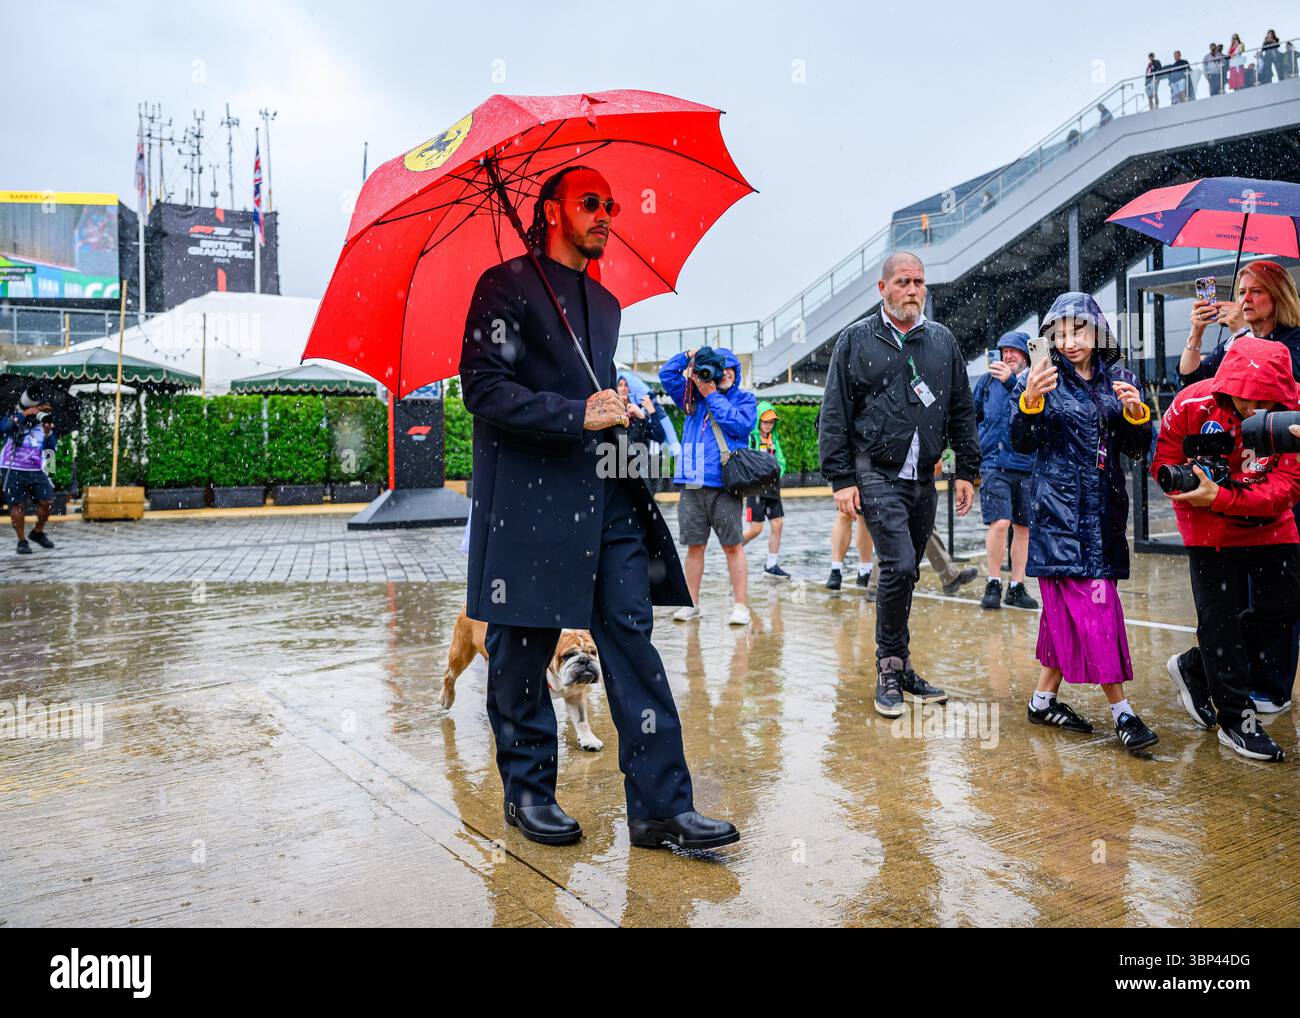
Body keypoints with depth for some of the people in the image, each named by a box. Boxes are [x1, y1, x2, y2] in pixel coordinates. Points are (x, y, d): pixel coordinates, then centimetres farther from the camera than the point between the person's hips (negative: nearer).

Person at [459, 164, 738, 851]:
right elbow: (483, 387, -10)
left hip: (605, 495, 6)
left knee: (633, 640, 0)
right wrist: (578, 414, -16)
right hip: (528, 499, -6)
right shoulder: (506, 285, 1)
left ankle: (660, 806, 3)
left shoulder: (606, 304, 23)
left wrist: (622, 412, 12)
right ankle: (527, 791, 21)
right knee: (522, 651, 3)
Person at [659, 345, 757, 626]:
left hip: (723, 483, -4)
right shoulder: (694, 397, 17)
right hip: (692, 484, 4)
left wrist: (712, 396, -6)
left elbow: (739, 424, -11)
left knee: (733, 545, -2)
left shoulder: (745, 398, 7)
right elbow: (667, 374, 16)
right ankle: (691, 603, 16)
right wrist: (688, 357, 3)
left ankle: (741, 604, 2)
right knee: (694, 545, 8)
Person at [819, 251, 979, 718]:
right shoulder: (857, 339, 0)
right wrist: (841, 479, -8)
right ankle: (891, 666, 1)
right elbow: (834, 416, -2)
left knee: (904, 573, 10)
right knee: (899, 566, -15)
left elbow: (962, 411, 16)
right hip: (876, 474, -4)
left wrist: (966, 471, 10)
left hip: (923, 477, 5)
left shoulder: (943, 341, 12)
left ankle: (897, 668, 21)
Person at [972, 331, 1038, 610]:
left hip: (1027, 467, 1)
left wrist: (1011, 380, -34)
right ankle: (993, 585, -1)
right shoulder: (988, 381, 8)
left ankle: (1017, 587, 18)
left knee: (1023, 527, 7)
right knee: (999, 523, -13)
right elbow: (972, 416, 21)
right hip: (994, 464, -1)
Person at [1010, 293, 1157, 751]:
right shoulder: (1044, 380, -1)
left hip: (1104, 508, 5)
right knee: (1092, 604, -9)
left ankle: (1044, 698, 19)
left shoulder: (1117, 380, 11)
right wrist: (1030, 400, -28)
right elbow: (1023, 443, -11)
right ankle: (1121, 709, -4)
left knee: (1068, 607, 9)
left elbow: (1137, 449, 9)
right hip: (1060, 506, -5)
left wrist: (1136, 413, -11)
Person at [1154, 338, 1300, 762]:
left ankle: (1194, 668, 22)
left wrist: (1220, 496, -36)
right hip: (1210, 526, -3)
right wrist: (1184, 482, -29)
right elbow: (1164, 460, -9)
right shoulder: (1192, 404, -23)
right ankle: (1236, 719, 8)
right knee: (1220, 615, -3)